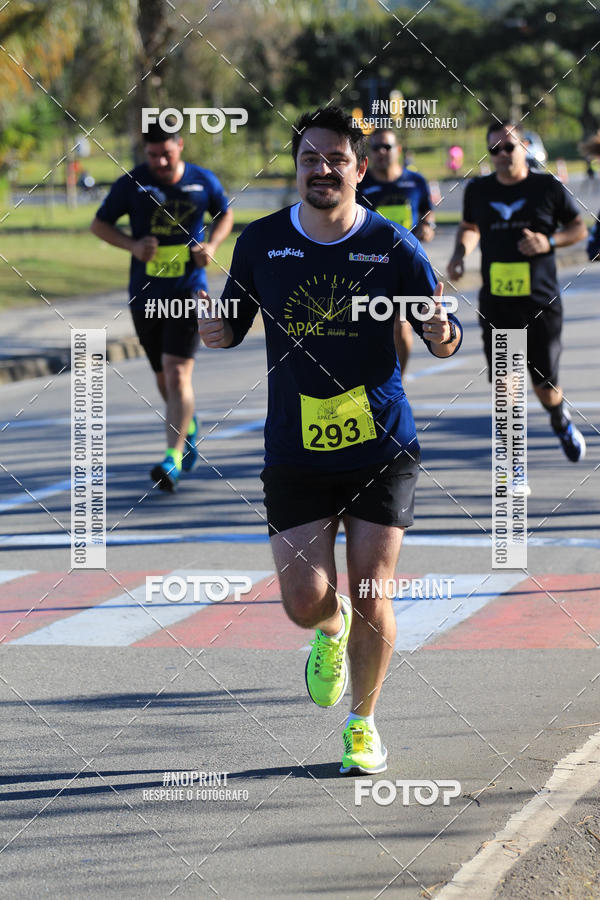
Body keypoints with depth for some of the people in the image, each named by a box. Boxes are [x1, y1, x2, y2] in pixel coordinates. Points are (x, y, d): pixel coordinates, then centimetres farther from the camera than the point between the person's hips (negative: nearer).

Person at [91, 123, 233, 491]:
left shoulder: (204, 181, -2)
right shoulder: (132, 183, -4)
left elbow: (225, 214, 16)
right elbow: (100, 224, 5)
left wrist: (212, 245, -3)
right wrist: (132, 244, -13)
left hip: (189, 292, -2)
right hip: (145, 295, 2)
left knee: (177, 374, -15)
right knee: (164, 380, 14)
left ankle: (174, 458, -16)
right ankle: (189, 425, 44)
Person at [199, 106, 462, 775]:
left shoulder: (392, 245, -4)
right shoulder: (260, 242, 1)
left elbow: (444, 336, 0)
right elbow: (233, 322, 11)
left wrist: (443, 337, -23)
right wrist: (217, 333, -13)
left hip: (382, 449, -1)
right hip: (295, 452, 1)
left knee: (370, 602, -1)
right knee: (305, 601, -5)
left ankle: (363, 723, 22)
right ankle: (331, 632, 33)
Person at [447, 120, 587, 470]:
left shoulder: (548, 187, -2)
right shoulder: (478, 190, 6)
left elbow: (579, 227, 7)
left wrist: (549, 241, -11)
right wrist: (460, 254, 5)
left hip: (542, 305, -2)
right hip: (496, 306, 2)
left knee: (545, 385, 4)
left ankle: (561, 421, 39)